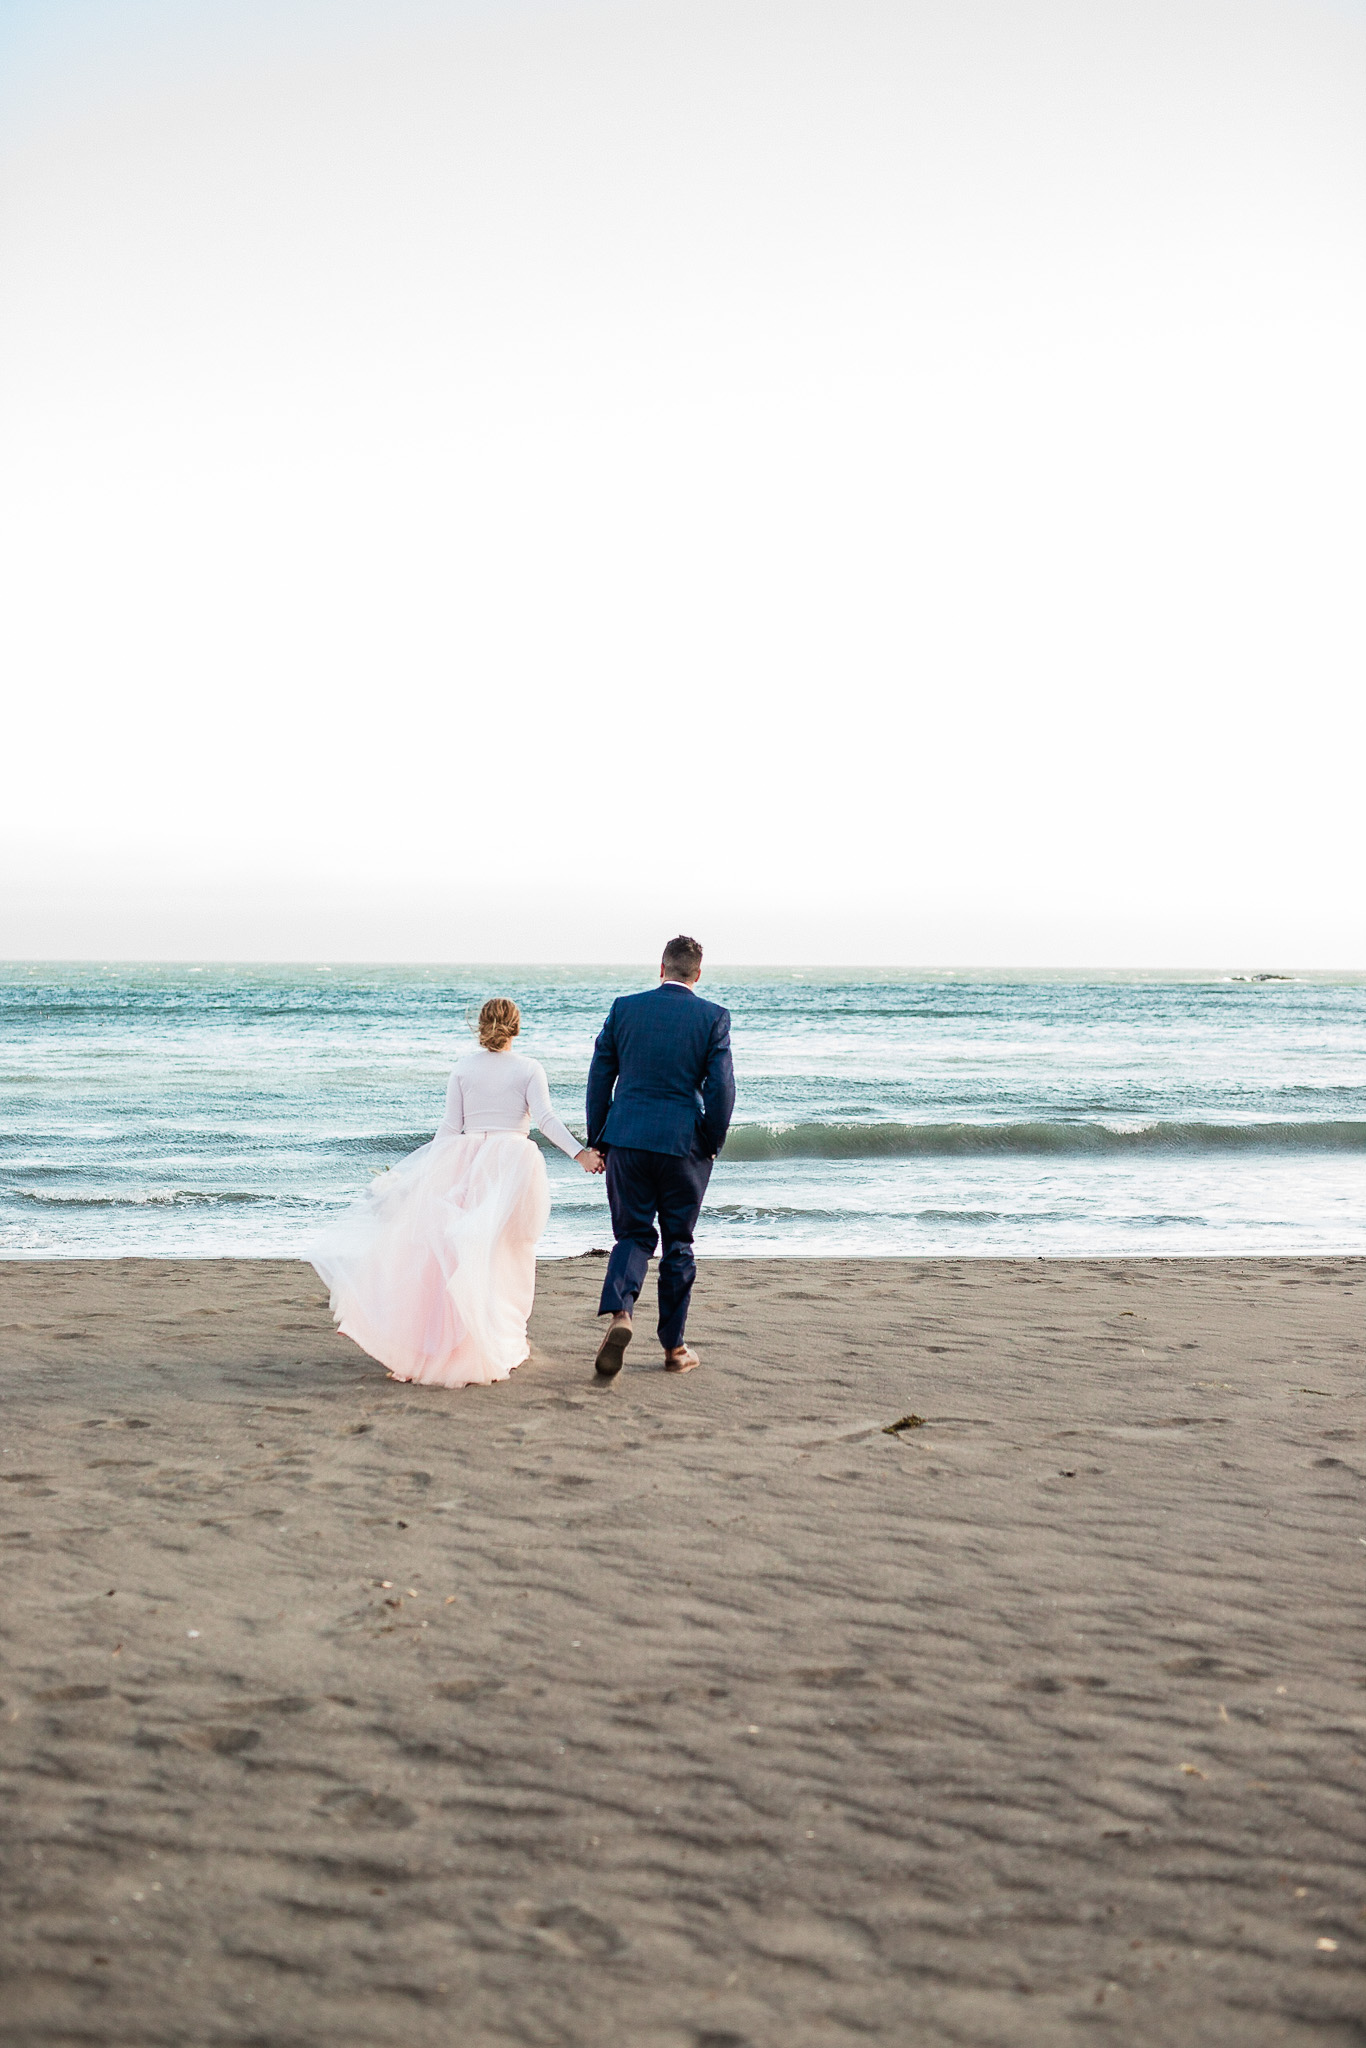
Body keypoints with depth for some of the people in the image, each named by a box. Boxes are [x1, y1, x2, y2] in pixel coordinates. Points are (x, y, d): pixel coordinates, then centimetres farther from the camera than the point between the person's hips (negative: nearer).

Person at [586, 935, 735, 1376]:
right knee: (678, 1244, 10)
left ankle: (618, 1313, -14)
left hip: (627, 1140, 1)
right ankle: (674, 1347, 16)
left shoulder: (624, 1008, 2)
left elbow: (599, 1077, 5)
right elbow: (721, 1087, -7)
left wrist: (597, 1141, 12)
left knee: (632, 1235, 12)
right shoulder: (713, 1017, -3)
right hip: (684, 1142, -1)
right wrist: (713, 1144, 6)